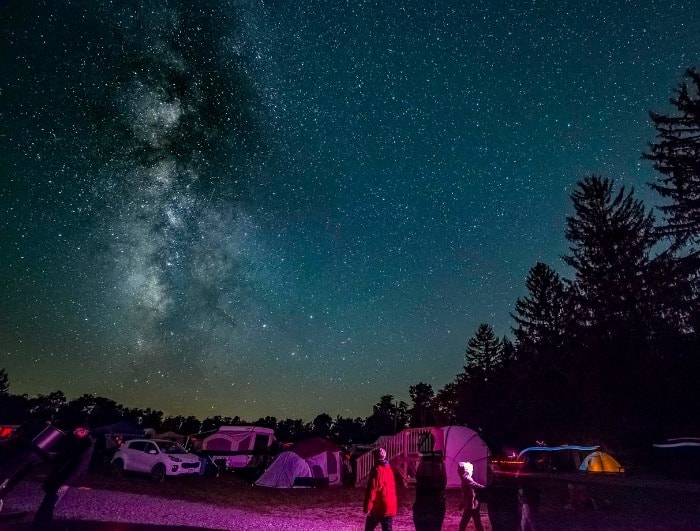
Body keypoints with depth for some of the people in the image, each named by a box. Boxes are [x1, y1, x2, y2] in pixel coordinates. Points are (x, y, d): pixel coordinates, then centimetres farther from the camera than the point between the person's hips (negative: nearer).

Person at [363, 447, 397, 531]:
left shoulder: (377, 470, -15)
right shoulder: (389, 469, 9)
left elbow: (372, 490, -18)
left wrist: (367, 506, -14)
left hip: (378, 507, -6)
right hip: (390, 506, 6)